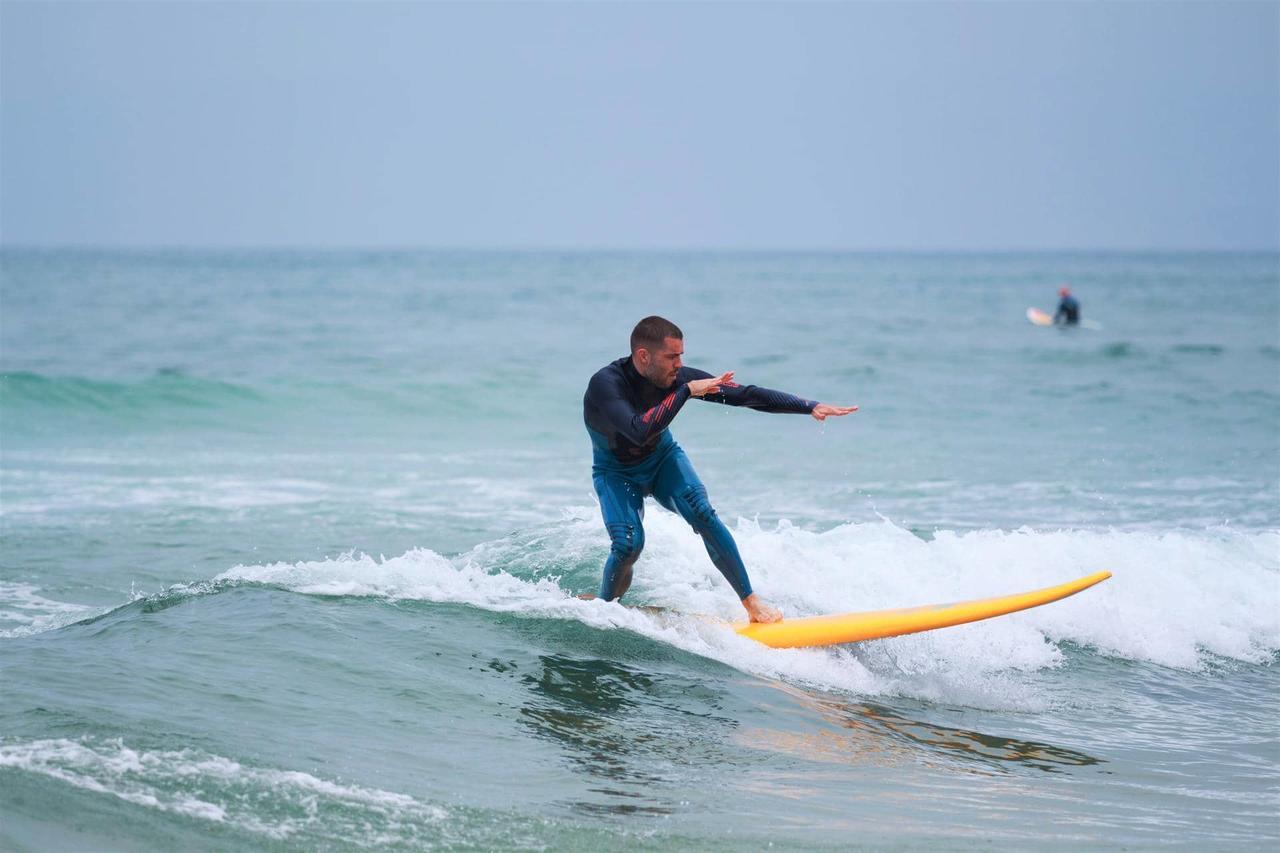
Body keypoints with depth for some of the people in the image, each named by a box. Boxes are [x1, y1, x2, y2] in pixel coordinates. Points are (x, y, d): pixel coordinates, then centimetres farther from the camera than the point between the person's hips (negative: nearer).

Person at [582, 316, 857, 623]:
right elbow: (640, 432, -49)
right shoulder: (605, 384, -34)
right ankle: (605, 606, 5)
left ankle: (751, 601, -16)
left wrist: (811, 407, -26)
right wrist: (686, 391, -42)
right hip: (616, 472, -3)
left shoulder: (677, 377, -21)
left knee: (701, 512, -23)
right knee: (628, 543, -25)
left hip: (663, 460, 3)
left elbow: (746, 394, -19)